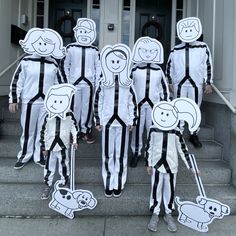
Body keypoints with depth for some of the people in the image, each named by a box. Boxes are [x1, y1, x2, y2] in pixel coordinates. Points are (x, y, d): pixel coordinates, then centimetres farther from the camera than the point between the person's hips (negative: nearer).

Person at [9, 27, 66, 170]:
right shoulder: (26, 62, -2)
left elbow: (60, 83, 10)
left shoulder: (53, 64, 4)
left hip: (48, 102, 2)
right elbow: (17, 82, 1)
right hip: (30, 101, -1)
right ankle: (25, 156, 26)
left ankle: (39, 156, 25)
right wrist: (13, 100, -2)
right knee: (28, 130, 8)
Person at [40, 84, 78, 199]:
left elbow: (74, 128, 6)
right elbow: (43, 133, 0)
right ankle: (48, 185, 31)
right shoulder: (48, 117, -6)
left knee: (64, 167, 11)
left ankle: (64, 184, 30)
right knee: (49, 167, 13)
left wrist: (74, 141, 2)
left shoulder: (69, 116, -7)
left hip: (63, 148, -1)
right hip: (50, 148, 1)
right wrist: (43, 147, 1)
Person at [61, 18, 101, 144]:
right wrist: (67, 80, 3)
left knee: (87, 107, 4)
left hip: (89, 83, 1)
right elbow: (65, 65, 8)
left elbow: (98, 66, 9)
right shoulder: (70, 48, 4)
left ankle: (85, 130, 17)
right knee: (74, 107, 3)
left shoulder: (94, 50, 6)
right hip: (74, 82, 0)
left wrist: (96, 82, 2)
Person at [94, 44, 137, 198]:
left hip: (123, 122, 0)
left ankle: (119, 184, 19)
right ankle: (109, 184, 19)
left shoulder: (128, 84, 2)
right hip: (107, 122, 0)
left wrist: (132, 121, 3)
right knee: (108, 154, 5)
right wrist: (98, 121, 2)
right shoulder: (103, 83, 1)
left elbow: (133, 103, 6)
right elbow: (98, 103, 5)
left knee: (121, 154, 5)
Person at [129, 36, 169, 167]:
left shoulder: (158, 70, 4)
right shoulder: (134, 69, -1)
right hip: (138, 103, -1)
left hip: (154, 104, 1)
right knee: (137, 128, 4)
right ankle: (136, 153, 21)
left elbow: (164, 87, 11)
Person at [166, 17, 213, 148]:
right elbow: (169, 66, 14)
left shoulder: (203, 47, 5)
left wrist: (208, 83, 1)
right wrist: (170, 82, 10)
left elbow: (208, 65, 5)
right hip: (180, 84, 1)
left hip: (196, 84, 0)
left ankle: (194, 135, 20)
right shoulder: (175, 50, 8)